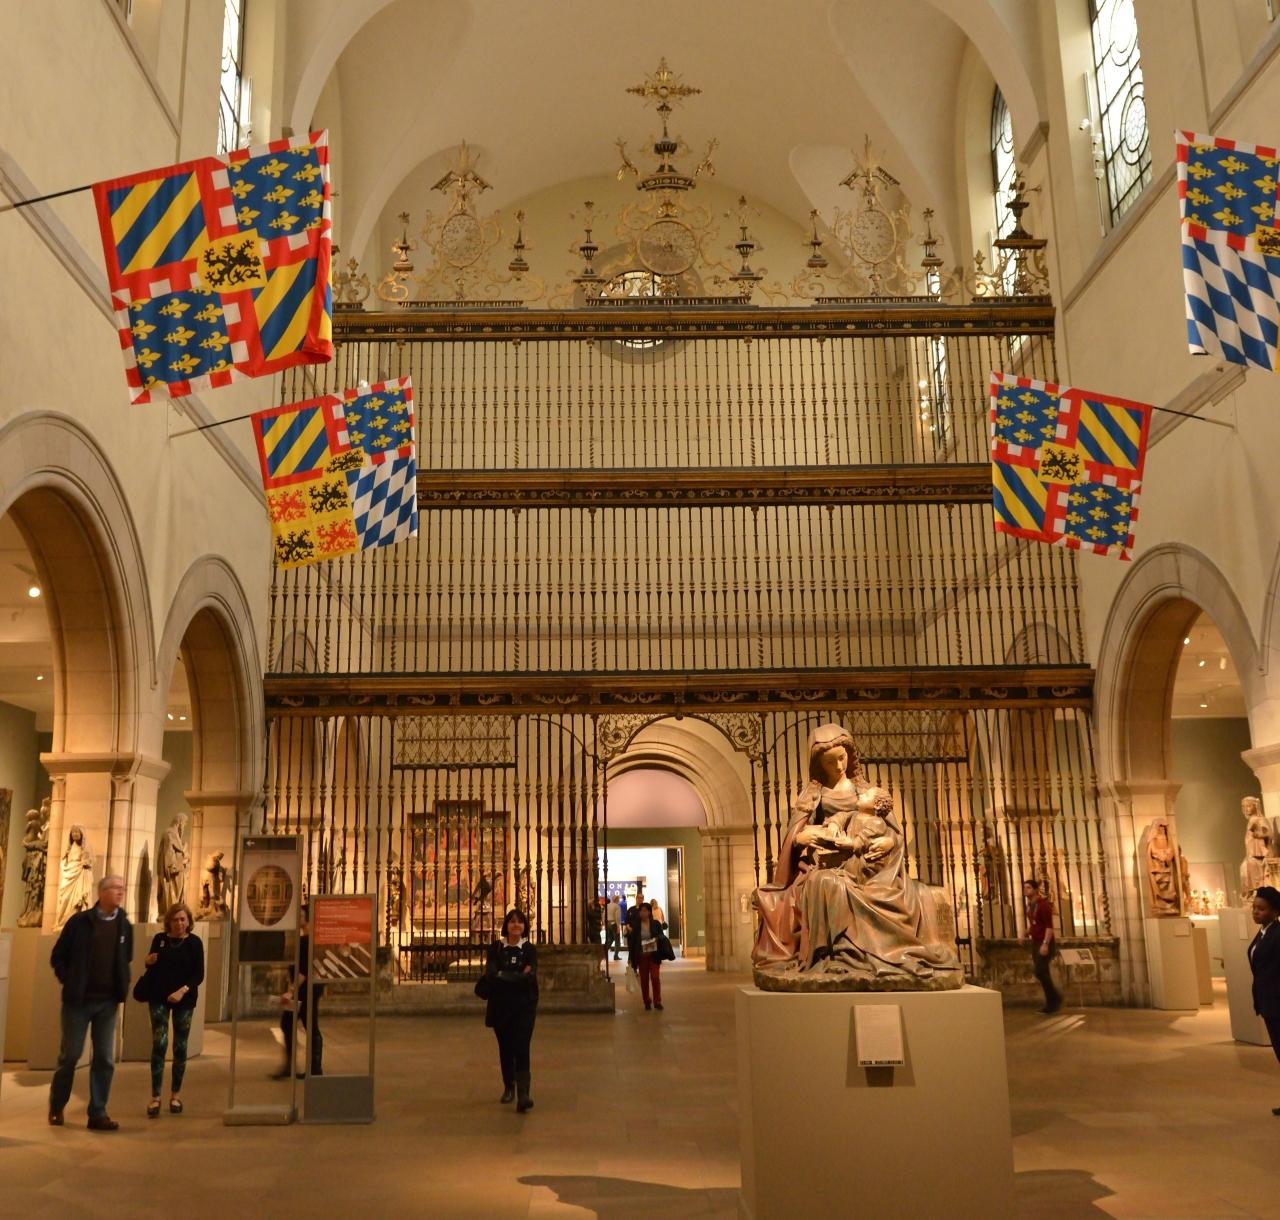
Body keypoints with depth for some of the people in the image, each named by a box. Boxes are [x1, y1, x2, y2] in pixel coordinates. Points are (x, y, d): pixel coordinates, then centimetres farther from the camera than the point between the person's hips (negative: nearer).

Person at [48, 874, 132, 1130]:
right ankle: (56, 1107, 25)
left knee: (105, 1058, 1)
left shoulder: (124, 926, 5)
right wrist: (69, 982, -6)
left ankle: (98, 1113, 8)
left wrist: (122, 986, 3)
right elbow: (58, 956, 1)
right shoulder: (80, 921, -5)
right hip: (78, 999, -3)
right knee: (70, 1054, 5)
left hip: (108, 1002, 3)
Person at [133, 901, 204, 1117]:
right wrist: (149, 962, -8)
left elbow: (199, 974, -7)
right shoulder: (159, 939, 3)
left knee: (180, 1047, 6)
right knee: (159, 1044, -9)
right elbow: (151, 968, 15)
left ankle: (176, 1094, 18)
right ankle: (155, 1096, -5)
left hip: (184, 1000, -1)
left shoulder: (194, 942, -3)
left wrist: (183, 990, -22)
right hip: (159, 998, 1)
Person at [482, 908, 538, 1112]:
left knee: (521, 1049, -12)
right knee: (505, 1048, 11)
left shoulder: (529, 950, 1)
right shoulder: (496, 948, 3)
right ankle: (508, 1087, 31)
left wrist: (503, 975, -12)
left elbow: (530, 977, -12)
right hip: (500, 1006, 2)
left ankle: (523, 1095, -18)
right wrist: (518, 976, -14)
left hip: (524, 1006, -2)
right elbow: (491, 974, -12)